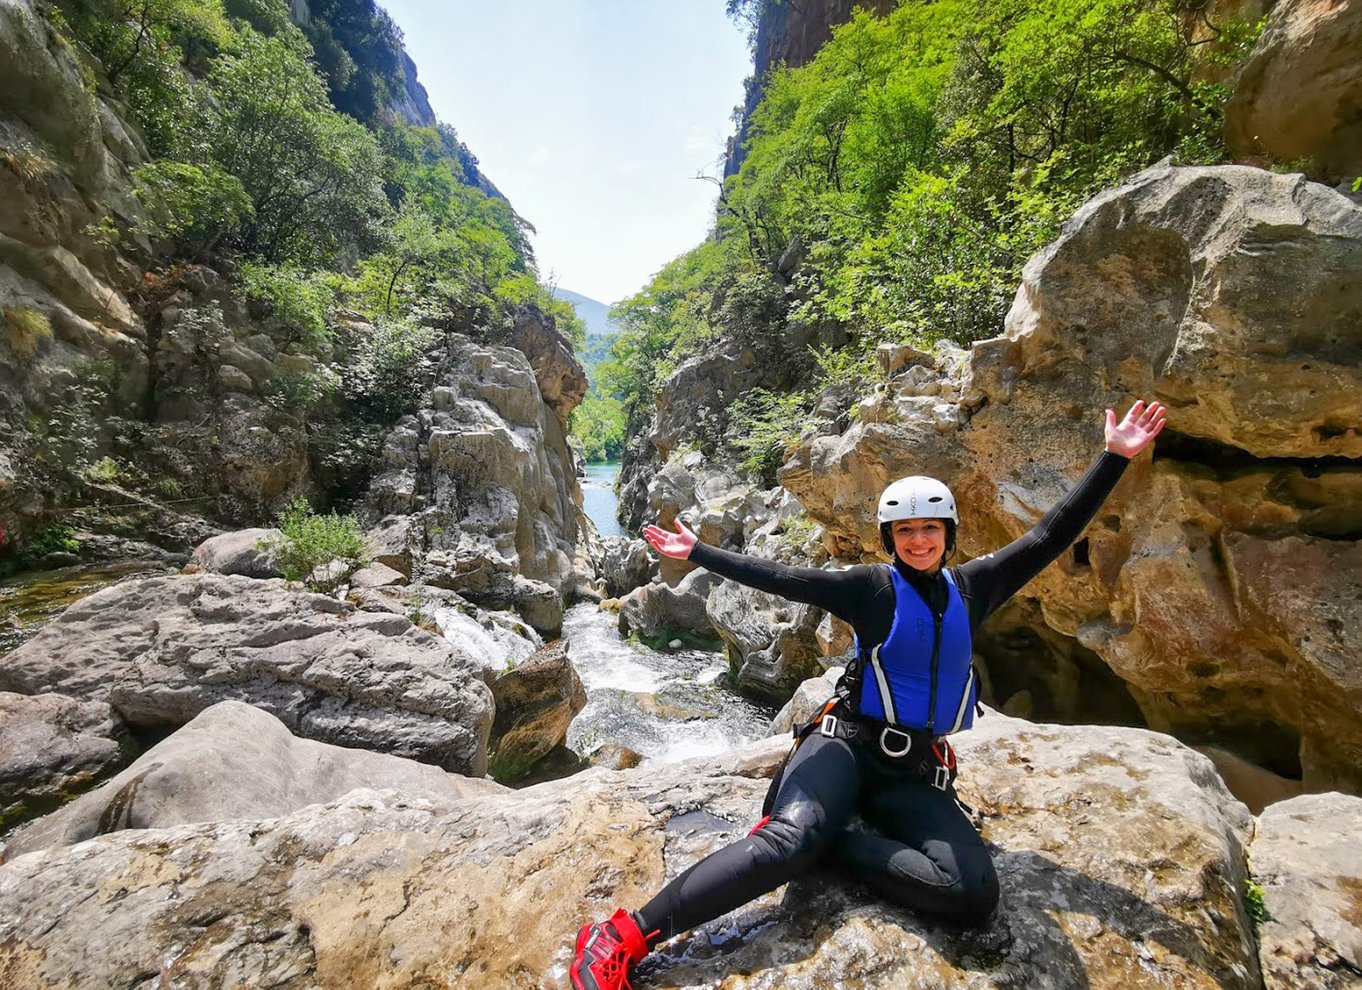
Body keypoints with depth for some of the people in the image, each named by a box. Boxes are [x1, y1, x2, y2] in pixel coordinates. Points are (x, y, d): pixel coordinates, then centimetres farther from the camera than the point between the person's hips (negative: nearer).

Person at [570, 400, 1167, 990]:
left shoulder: (971, 588, 9)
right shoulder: (872, 587, -3)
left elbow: (1049, 537, 8)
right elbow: (780, 578, -5)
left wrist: (1115, 458, 5)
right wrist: (698, 553, -5)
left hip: (917, 774, 4)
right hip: (848, 745, -4)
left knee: (974, 895, -24)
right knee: (789, 839, -32)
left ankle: (827, 841, -10)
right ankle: (622, 938, -29)